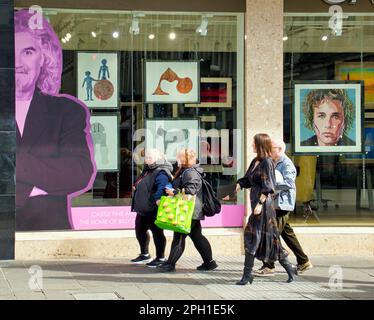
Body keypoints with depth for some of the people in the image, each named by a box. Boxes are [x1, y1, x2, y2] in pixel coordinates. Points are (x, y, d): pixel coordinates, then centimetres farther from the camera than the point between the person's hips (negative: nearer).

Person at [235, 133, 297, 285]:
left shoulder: (267, 162, -11)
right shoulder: (255, 162, 14)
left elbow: (267, 187, -16)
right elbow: (246, 180, 20)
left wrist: (260, 204, -22)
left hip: (264, 203, -9)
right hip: (255, 201, 9)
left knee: (251, 235, -9)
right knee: (271, 238, 12)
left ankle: (247, 274, -6)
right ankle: (289, 268, 19)